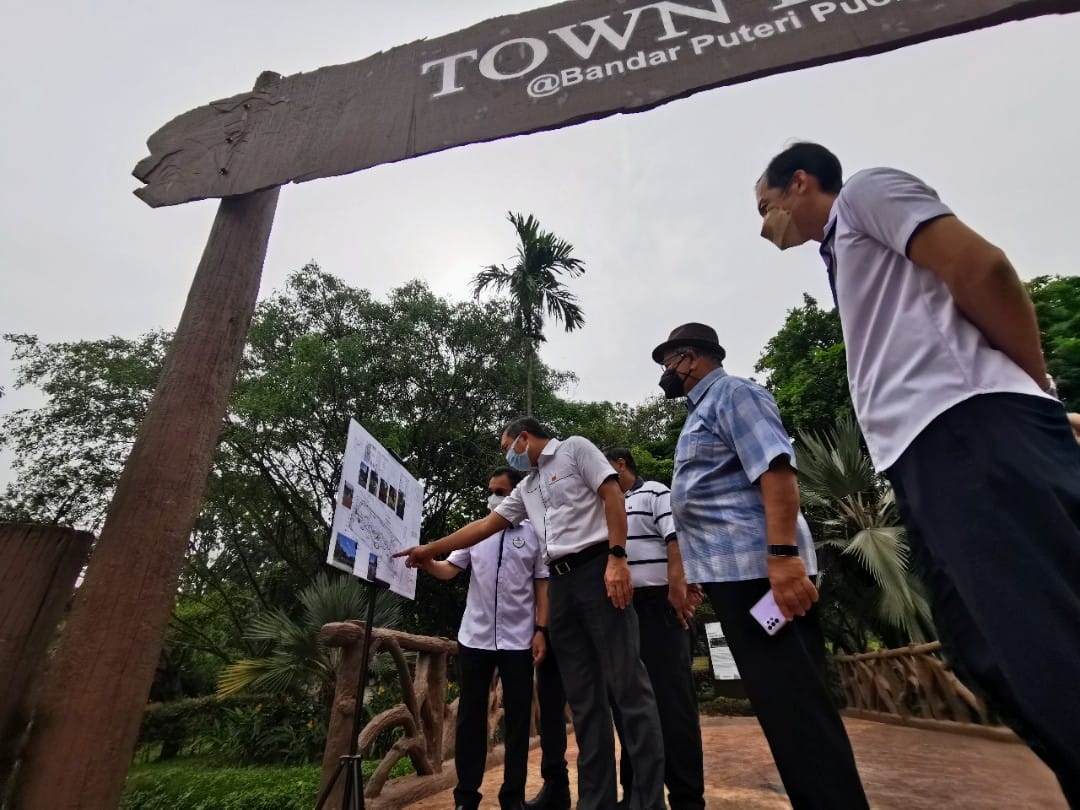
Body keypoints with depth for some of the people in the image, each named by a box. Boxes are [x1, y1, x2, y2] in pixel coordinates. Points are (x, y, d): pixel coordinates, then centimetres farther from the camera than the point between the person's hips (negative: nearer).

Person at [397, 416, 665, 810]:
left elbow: (612, 495, -7)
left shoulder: (575, 448, 3)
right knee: (583, 696, 8)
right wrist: (430, 549, 20)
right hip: (560, 583, 7)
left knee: (626, 683, -4)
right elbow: (484, 525, 22)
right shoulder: (526, 488, 23)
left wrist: (617, 557, -18)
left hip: (596, 568, -7)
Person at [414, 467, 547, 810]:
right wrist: (427, 563, -22)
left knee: (517, 717, 8)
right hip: (475, 637, 2)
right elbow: (450, 569, 0)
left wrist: (541, 630, -6)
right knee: (470, 715, 10)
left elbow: (542, 585, 1)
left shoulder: (534, 535, 1)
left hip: (518, 640, -1)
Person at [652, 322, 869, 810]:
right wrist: (691, 576, 22)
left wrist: (783, 553, -27)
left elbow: (776, 467, -19)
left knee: (793, 701, -4)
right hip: (732, 571, 10)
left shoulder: (733, 393, -5)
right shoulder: (702, 411, 22)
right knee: (777, 700, 15)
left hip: (757, 567, -10)